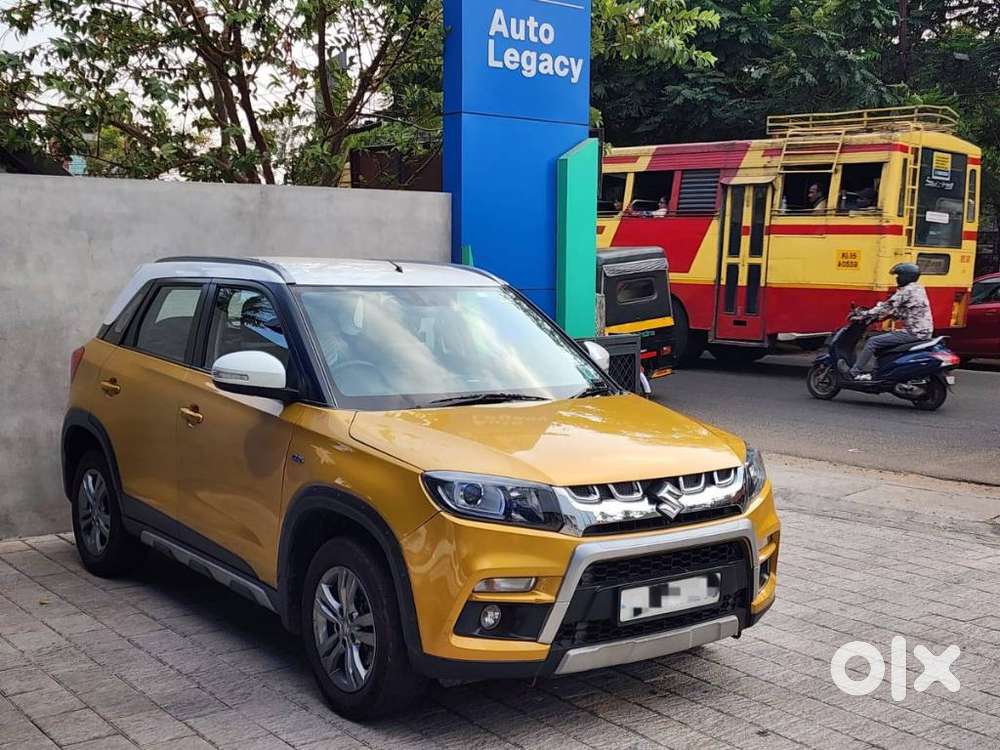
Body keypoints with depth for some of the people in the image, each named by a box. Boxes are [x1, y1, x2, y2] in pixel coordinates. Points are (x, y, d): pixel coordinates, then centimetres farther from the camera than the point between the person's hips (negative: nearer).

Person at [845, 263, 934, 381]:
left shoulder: (907, 290, -13)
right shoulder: (918, 289, 17)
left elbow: (888, 306, -16)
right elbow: (899, 311, 21)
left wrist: (864, 315, -11)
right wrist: (879, 316, 16)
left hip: (913, 333, -10)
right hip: (923, 331, 10)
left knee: (873, 342, -9)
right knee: (882, 339, 26)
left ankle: (854, 372, -8)